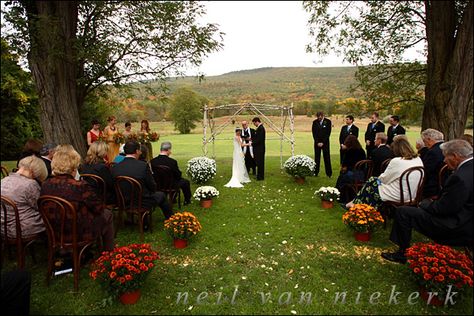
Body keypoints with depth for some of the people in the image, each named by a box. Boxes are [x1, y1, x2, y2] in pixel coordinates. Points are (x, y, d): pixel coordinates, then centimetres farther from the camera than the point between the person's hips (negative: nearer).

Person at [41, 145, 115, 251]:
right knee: (107, 214, 20)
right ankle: (108, 253, 31)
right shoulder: (81, 186, -29)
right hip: (80, 234, -6)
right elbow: (99, 209, -17)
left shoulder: (45, 185, -11)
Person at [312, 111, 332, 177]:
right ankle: (315, 172, 7)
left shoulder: (328, 122, -3)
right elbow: (314, 133, 2)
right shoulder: (315, 122, 3)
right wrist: (317, 142, -7)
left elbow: (328, 133, -5)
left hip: (325, 142, -2)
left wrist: (322, 142, -10)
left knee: (327, 157, -2)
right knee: (317, 158, 2)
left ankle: (329, 173, 2)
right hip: (317, 142, 2)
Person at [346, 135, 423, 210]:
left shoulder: (396, 161, -19)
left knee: (371, 181, 10)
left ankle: (355, 203, 24)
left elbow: (383, 179, -8)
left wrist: (381, 176, 15)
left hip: (397, 198, -7)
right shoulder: (418, 160, 3)